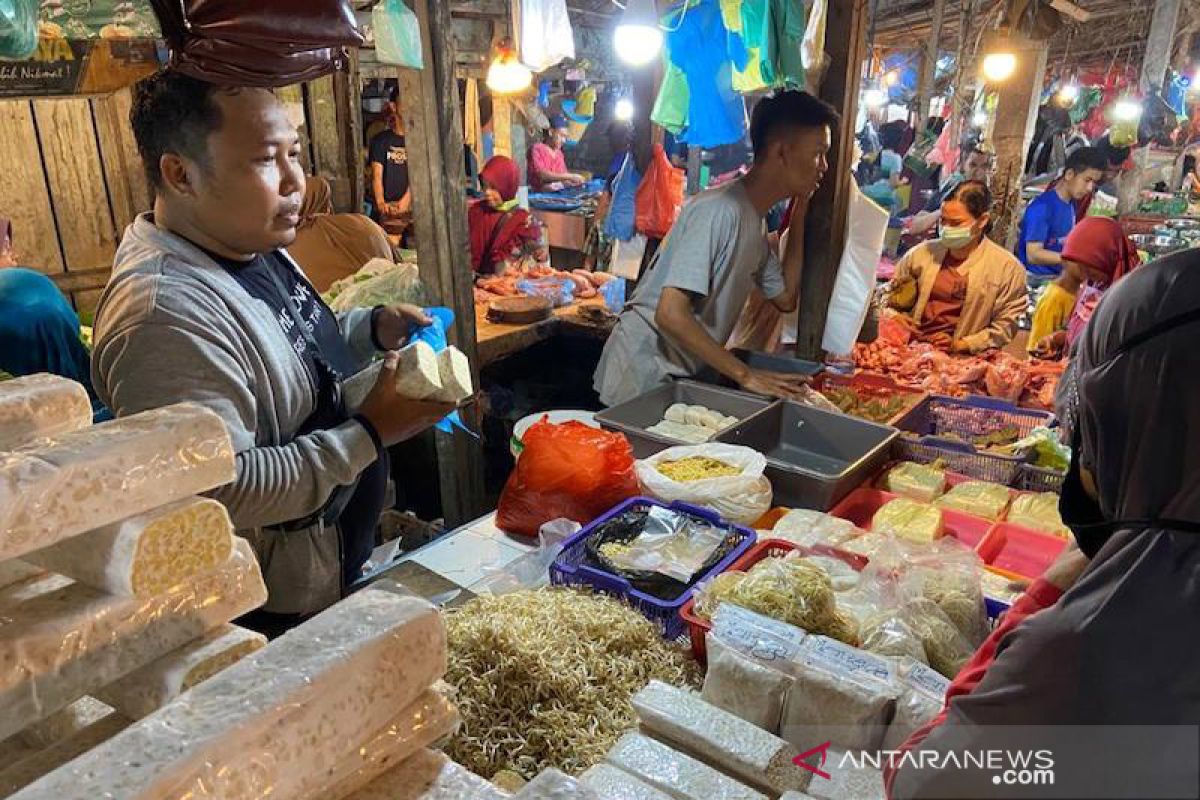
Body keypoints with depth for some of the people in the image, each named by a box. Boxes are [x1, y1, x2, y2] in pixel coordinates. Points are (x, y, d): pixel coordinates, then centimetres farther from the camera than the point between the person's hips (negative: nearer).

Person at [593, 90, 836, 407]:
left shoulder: (754, 219, 8)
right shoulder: (720, 210, -21)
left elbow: (785, 299, 13)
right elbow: (671, 314, -28)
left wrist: (800, 211, 8)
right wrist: (745, 375, -22)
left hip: (680, 377, 9)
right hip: (643, 377, -9)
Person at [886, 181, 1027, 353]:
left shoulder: (1007, 268, 2)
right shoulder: (922, 252, 10)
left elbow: (1005, 324, 4)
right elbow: (891, 297, 21)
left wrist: (963, 344, -7)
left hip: (958, 357, -2)